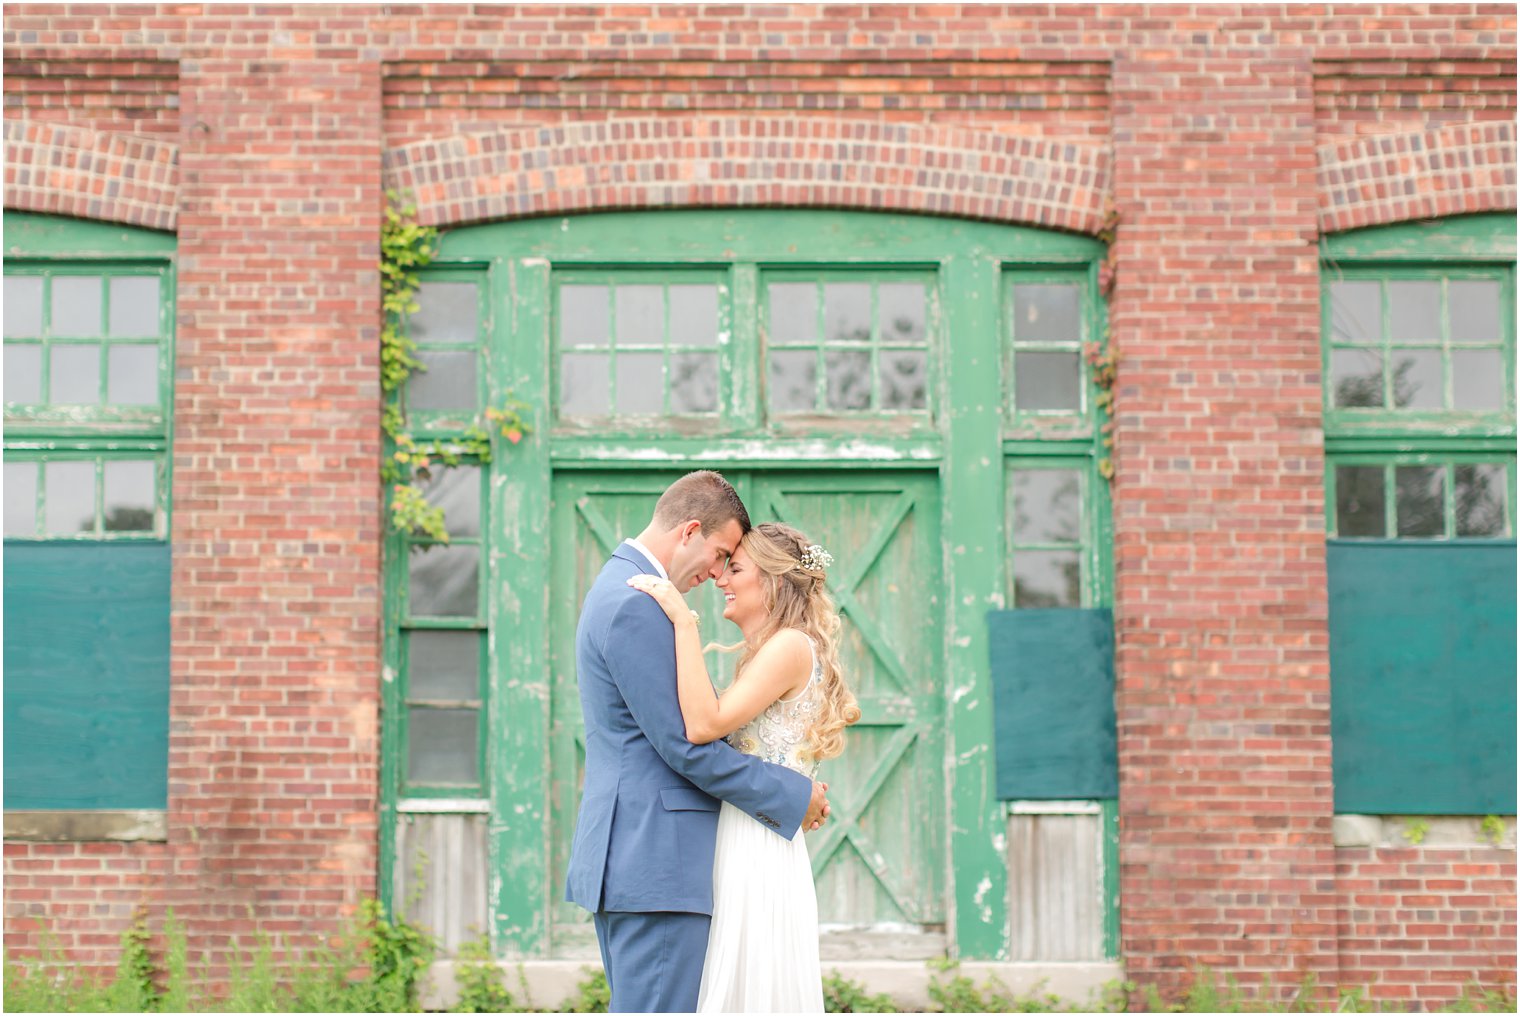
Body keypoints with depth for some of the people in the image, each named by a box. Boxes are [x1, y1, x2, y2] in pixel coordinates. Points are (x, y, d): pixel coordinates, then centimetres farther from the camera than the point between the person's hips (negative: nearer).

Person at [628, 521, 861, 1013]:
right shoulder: (760, 654, 19)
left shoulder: (792, 645, -11)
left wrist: (684, 622, -21)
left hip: (758, 856, -10)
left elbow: (703, 724, -22)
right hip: (737, 848, 10)